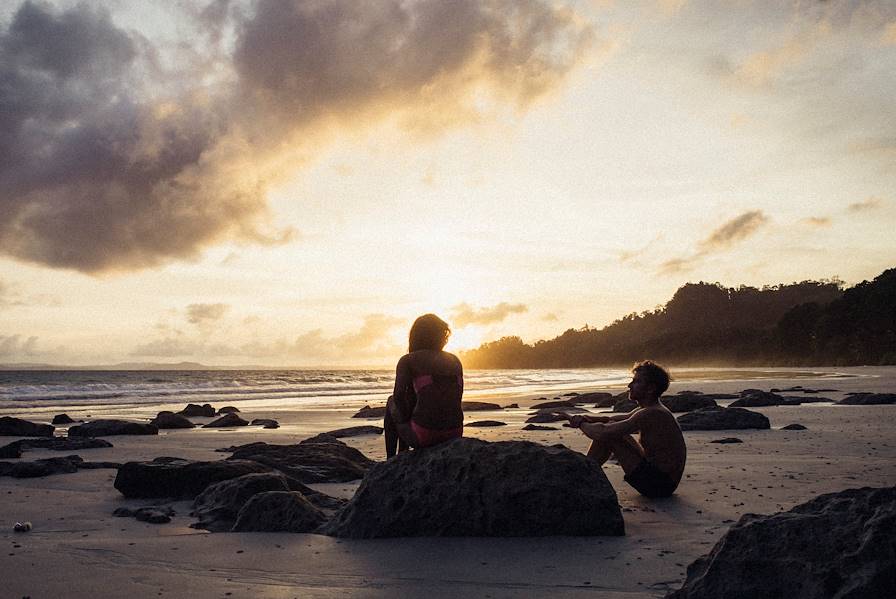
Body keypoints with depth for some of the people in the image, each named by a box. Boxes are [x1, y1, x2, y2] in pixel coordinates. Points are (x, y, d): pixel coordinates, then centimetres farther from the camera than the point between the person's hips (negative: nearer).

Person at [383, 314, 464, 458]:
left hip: (424, 434, -5)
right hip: (455, 434, 5)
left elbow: (399, 396, -12)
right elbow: (457, 399, 15)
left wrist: (406, 419, 4)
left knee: (392, 404, 27)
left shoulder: (408, 360, 2)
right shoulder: (454, 361, 14)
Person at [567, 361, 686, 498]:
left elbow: (602, 433, -26)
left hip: (658, 485, -10)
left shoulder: (650, 414, -22)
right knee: (612, 427, 13)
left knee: (607, 435, -12)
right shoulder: (650, 409, 10)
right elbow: (613, 420, 21)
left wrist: (581, 423, -5)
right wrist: (588, 418, 1)